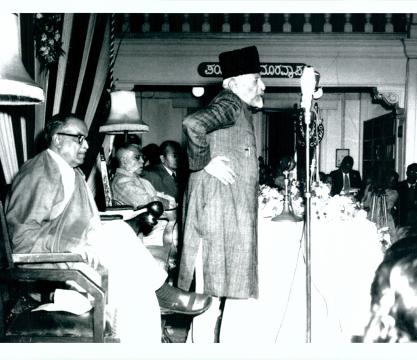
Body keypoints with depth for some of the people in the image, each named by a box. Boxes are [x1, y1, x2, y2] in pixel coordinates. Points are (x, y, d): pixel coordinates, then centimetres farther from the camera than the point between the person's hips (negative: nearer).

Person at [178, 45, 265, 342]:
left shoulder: (241, 111, 21)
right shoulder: (229, 102, -9)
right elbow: (193, 124, -28)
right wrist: (205, 162, -17)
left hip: (233, 212, 10)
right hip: (218, 205, -10)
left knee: (217, 290, 13)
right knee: (210, 292, -6)